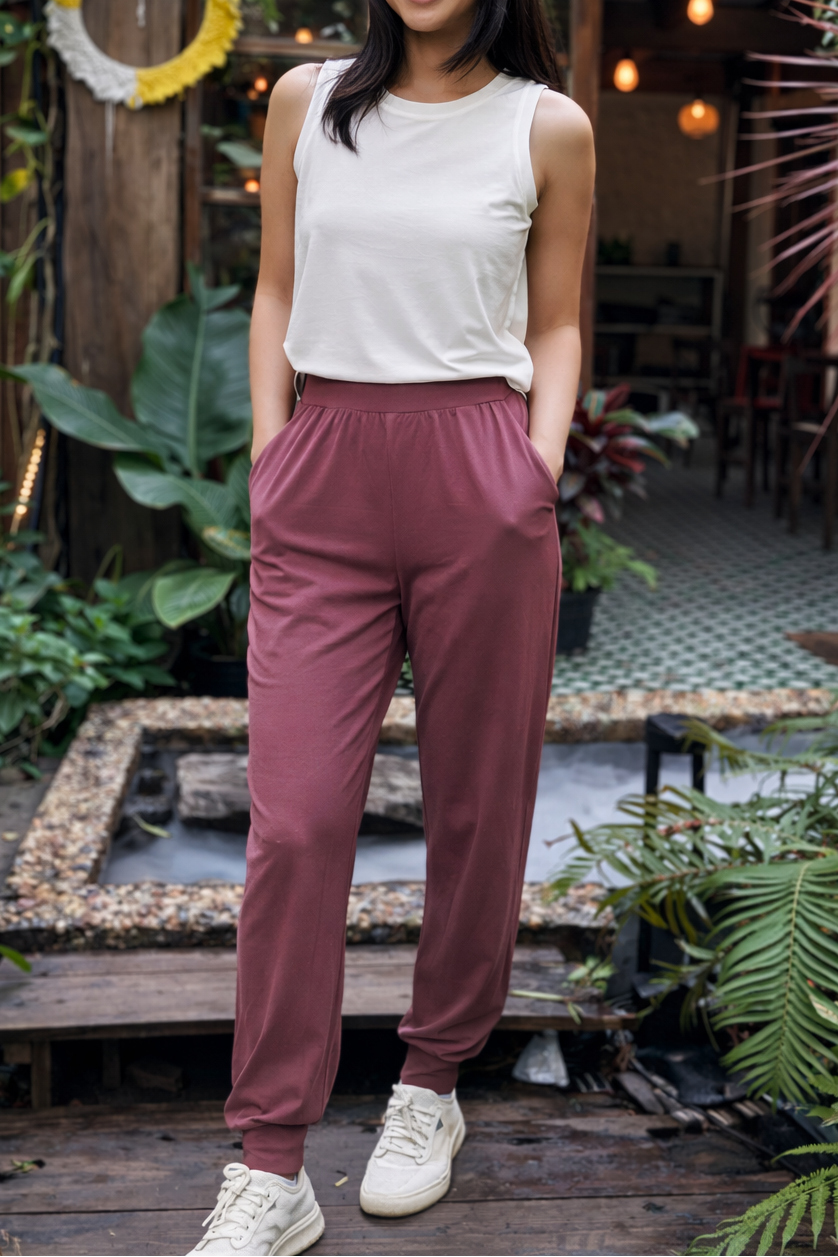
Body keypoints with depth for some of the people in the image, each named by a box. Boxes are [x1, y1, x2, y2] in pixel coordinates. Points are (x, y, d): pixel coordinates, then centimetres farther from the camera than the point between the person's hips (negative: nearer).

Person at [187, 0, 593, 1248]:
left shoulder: (549, 128, 6)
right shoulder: (307, 101, 10)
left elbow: (555, 326, 10)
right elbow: (277, 293, 13)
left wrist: (539, 472, -3)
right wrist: (269, 463, 4)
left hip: (477, 481, 0)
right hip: (325, 485, 1)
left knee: (477, 801, 7)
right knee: (295, 814, -5)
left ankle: (433, 1083, 29)